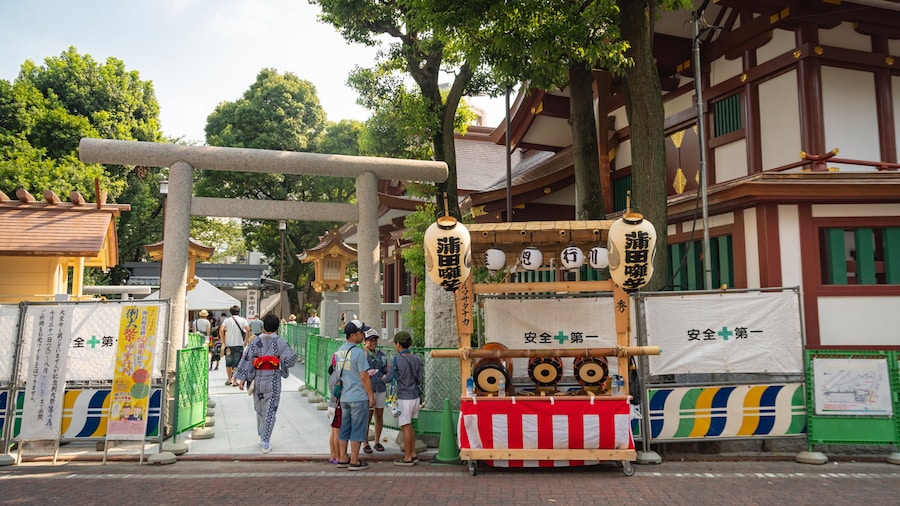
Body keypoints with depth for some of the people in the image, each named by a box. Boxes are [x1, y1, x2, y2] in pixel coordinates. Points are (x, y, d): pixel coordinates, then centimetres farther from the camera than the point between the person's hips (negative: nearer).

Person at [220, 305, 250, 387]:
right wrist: (246, 340, -6)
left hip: (229, 344, 1)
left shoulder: (227, 320, 4)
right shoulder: (243, 320, 1)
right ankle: (234, 381, 1)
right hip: (239, 344, -1)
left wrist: (223, 341, -4)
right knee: (236, 364, 3)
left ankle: (229, 379, 25)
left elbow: (221, 330, -11)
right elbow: (248, 329, -14)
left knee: (228, 363, 15)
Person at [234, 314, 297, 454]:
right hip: (273, 379, -2)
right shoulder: (279, 341, -8)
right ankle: (266, 442, 1)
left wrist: (242, 379, -3)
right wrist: (283, 368, 4)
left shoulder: (255, 341, -3)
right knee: (270, 410, 3)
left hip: (258, 378, 2)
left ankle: (262, 436, 33)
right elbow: (291, 357, -15)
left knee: (260, 408, 20)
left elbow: (247, 359, -5)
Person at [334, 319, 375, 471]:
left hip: (344, 397, 8)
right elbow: (364, 377, -15)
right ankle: (354, 461, 4)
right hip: (359, 397, -8)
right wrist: (371, 396, -7)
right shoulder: (358, 352, -17)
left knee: (345, 428, 14)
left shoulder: (340, 351, 8)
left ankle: (343, 458, 21)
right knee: (357, 429, 0)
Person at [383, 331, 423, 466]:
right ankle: (413, 455, 22)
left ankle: (408, 458, 8)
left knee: (405, 427, 1)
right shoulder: (416, 359, 2)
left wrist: (384, 377, 13)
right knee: (409, 425, 18)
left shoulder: (397, 360, -15)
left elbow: (388, 379, -11)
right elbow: (420, 379, 5)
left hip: (404, 398, -7)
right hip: (415, 396, 7)